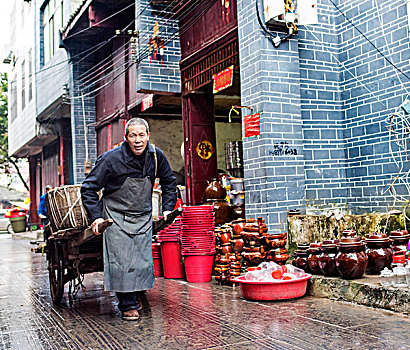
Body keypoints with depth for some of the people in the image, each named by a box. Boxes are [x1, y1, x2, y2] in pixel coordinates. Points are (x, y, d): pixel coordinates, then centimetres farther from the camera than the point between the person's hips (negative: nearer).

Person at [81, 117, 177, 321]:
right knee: (122, 262, -6)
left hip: (143, 217, 4)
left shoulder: (156, 156, -5)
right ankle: (128, 305, 7)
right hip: (116, 217, -3)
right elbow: (89, 188, -9)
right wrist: (96, 216, -15)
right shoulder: (112, 159, -17)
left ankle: (135, 296, 26)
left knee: (143, 261, 4)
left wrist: (167, 208, 7)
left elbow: (168, 182, 14)